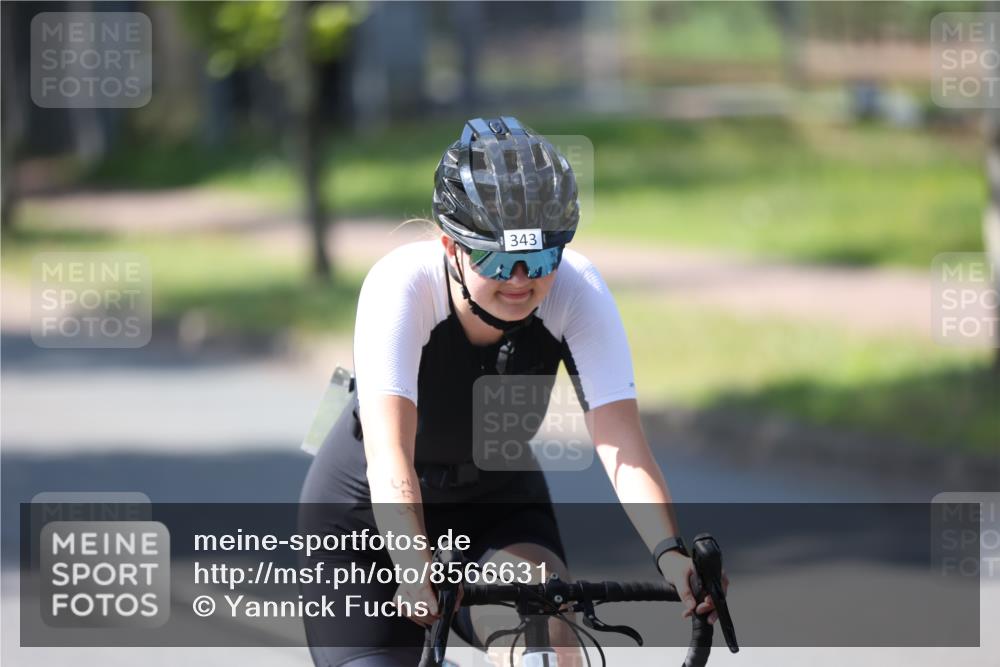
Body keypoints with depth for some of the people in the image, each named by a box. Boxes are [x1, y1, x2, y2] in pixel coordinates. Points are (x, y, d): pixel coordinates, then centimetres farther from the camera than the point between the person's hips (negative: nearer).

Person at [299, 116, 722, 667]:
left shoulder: (576, 290, -25)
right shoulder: (402, 285, -32)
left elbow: (622, 446, -33)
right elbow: (389, 458, -43)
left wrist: (671, 555, -51)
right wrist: (417, 570, -59)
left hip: (498, 504, 1)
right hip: (369, 515, -1)